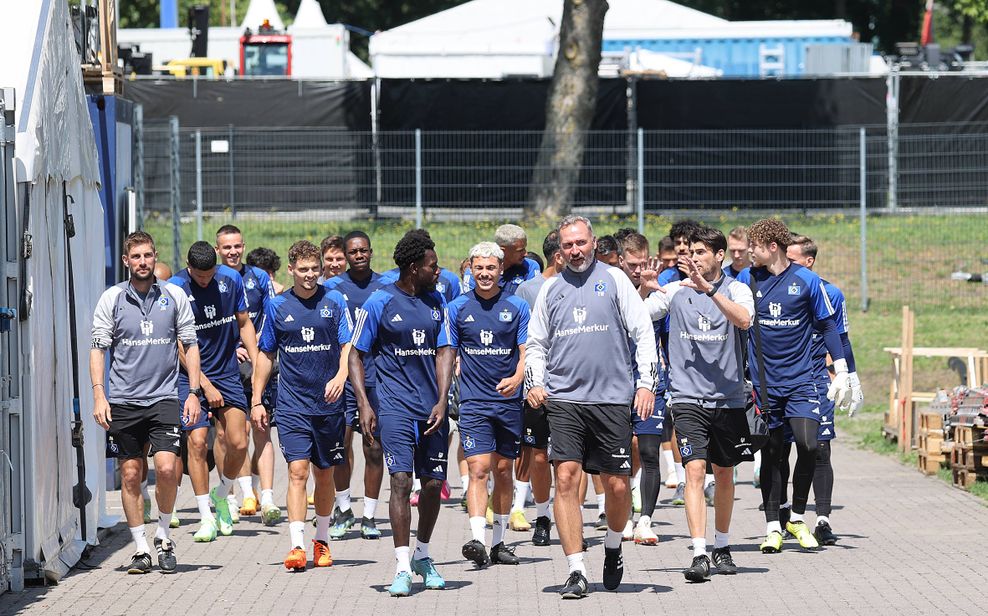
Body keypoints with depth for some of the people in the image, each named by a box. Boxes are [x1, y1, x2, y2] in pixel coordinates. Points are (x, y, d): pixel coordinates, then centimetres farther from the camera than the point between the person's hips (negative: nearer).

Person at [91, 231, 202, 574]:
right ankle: (141, 549, 12)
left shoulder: (174, 296, 5)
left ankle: (163, 536, 7)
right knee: (130, 474, 3)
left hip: (164, 398, -1)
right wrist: (99, 395, -5)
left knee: (167, 468, -15)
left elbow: (190, 345, 10)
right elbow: (99, 348, 4)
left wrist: (194, 392, 3)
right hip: (123, 400, 1)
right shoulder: (112, 299, 3)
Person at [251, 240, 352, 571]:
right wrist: (256, 401, 9)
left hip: (328, 403, 1)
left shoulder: (334, 301, 1)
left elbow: (348, 345, -2)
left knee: (324, 475, 11)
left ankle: (322, 540, 26)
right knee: (298, 472, -12)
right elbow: (266, 355, 12)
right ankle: (297, 545, -17)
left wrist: (340, 377, -22)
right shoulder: (277, 307, 4)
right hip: (292, 404, -1)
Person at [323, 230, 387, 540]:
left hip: (378, 376, 1)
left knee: (374, 448, 2)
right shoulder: (331, 288, 3)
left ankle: (369, 517, 11)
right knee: (341, 444, -4)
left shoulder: (385, 287, 6)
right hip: (342, 375, -1)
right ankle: (342, 509, 16)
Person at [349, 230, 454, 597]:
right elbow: (355, 355, 0)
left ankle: (422, 555, 28)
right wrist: (363, 404, -9)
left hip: (432, 409, 4)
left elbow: (444, 352, 7)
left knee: (433, 483, 8)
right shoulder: (380, 303, -4)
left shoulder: (436, 301, 9)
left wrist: (442, 401, -5)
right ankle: (403, 568, -13)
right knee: (401, 480, -14)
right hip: (396, 407, -4)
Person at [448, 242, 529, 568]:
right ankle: (477, 540, -25)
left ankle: (499, 542, 20)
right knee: (479, 469, -14)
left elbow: (526, 352, 1)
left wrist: (517, 378, -18)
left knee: (504, 471, 9)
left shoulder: (517, 306, 3)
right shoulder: (458, 307, 4)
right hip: (474, 403, -1)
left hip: (509, 401, 1)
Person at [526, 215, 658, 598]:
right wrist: (535, 382, 3)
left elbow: (642, 332, 3)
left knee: (617, 486, 1)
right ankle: (576, 571, -9)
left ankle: (612, 548, 30)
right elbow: (536, 343, 19)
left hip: (612, 398, -1)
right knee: (566, 478, -12)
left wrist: (646, 382, -5)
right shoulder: (551, 289, 13)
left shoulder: (614, 280, 5)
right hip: (564, 399, 1)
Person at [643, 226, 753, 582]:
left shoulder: (735, 289, 0)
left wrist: (709, 289, -29)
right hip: (687, 397, -1)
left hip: (728, 398, 1)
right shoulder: (675, 290, 4)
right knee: (695, 471, -15)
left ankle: (722, 546, 31)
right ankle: (699, 555, -20)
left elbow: (743, 319, -21)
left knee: (724, 474, 13)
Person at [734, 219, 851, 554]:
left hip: (801, 380, -2)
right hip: (763, 383, 2)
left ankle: (797, 517, 1)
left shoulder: (806, 281, -2)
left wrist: (841, 371, 3)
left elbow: (827, 325, 5)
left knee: (807, 444, -16)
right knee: (770, 454, 6)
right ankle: (773, 526, 15)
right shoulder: (747, 279, 2)